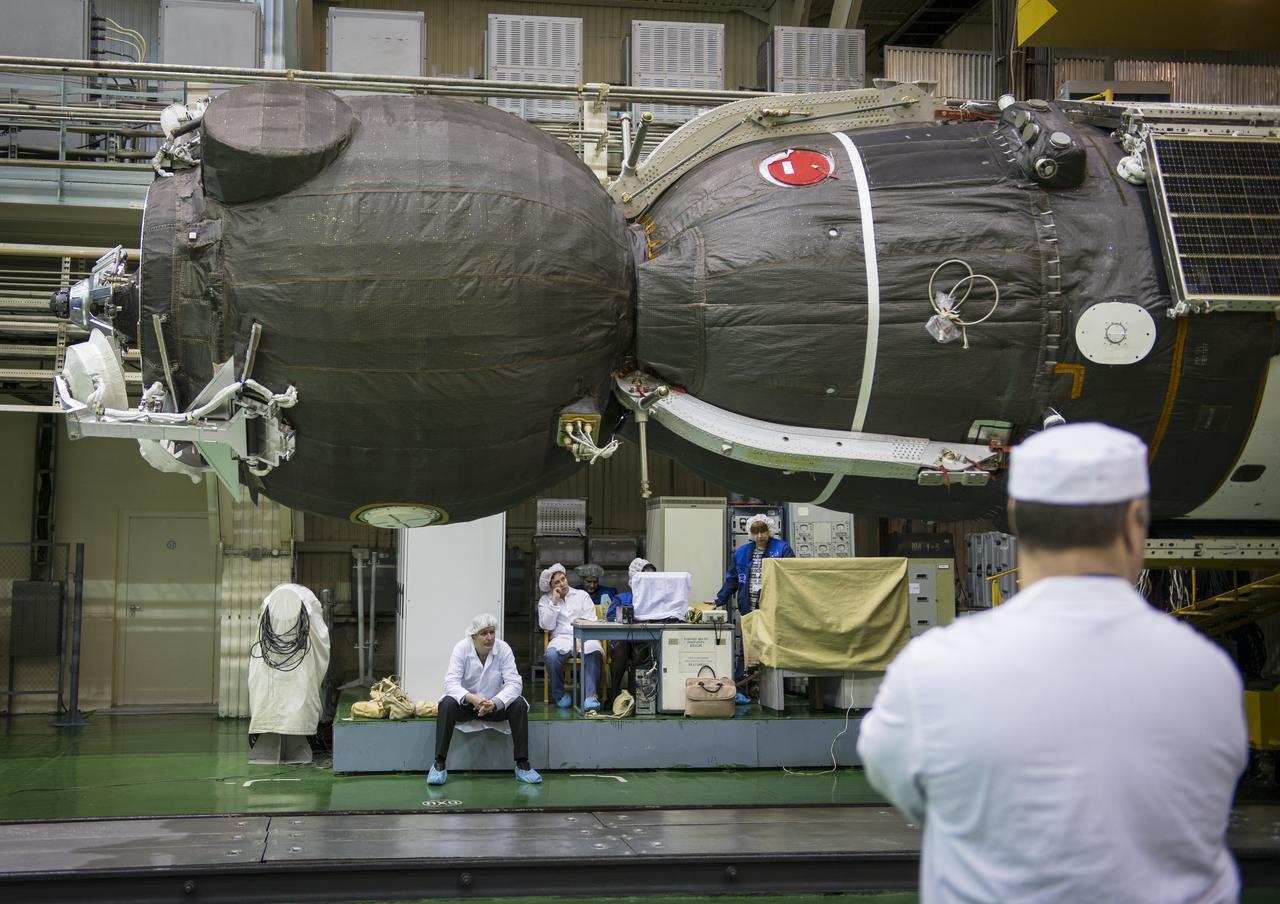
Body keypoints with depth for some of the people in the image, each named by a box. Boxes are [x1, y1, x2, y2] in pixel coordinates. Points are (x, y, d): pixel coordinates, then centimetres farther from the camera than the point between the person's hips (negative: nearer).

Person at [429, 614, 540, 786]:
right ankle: (439, 765, -27)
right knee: (447, 704, -32)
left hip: (496, 705, 1)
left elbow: (514, 683, -20)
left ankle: (522, 765, -19)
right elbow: (451, 682, -24)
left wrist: (494, 703, -39)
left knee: (519, 705, -26)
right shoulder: (461, 648, -15)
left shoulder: (503, 648, -13)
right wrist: (471, 698, -44)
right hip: (466, 703, -1)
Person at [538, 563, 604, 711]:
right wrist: (554, 602, -2)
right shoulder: (546, 600, 17)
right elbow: (547, 625, 3)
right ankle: (560, 694, -13)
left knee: (594, 651, -36)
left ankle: (590, 696, -41)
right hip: (561, 638, 0)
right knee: (551, 655, -35)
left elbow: (591, 621, 7)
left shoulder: (582, 595, 18)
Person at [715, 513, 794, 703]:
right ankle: (738, 689, 1)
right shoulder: (742, 552, 14)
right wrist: (720, 601, 10)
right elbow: (732, 579, 17)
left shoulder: (782, 549, 2)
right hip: (748, 607, 3)